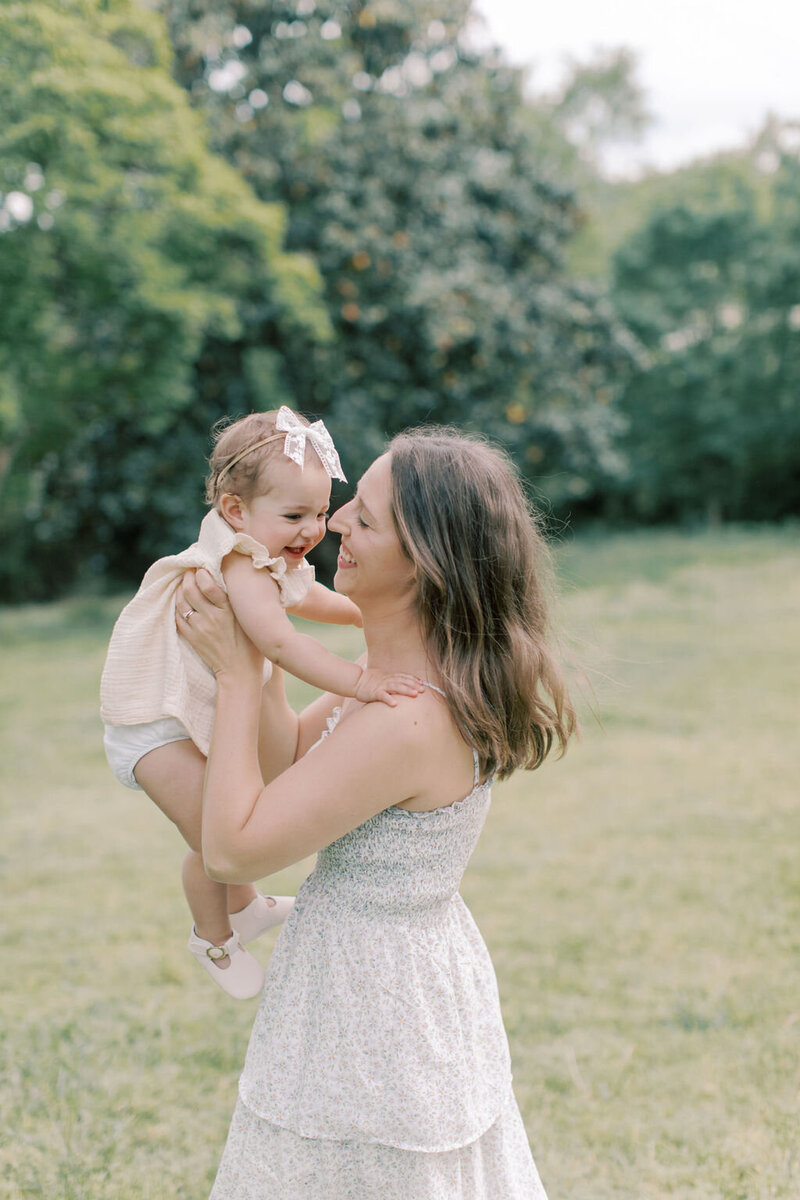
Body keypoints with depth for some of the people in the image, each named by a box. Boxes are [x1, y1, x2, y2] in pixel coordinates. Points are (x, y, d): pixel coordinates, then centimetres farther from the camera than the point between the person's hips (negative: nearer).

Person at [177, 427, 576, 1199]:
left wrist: (237, 675, -18)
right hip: (425, 978, 9)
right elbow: (294, 756, 11)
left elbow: (233, 852, -24)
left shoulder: (407, 723, -31)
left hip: (369, 1006, -9)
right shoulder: (409, 669, -1)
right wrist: (255, 644, -3)